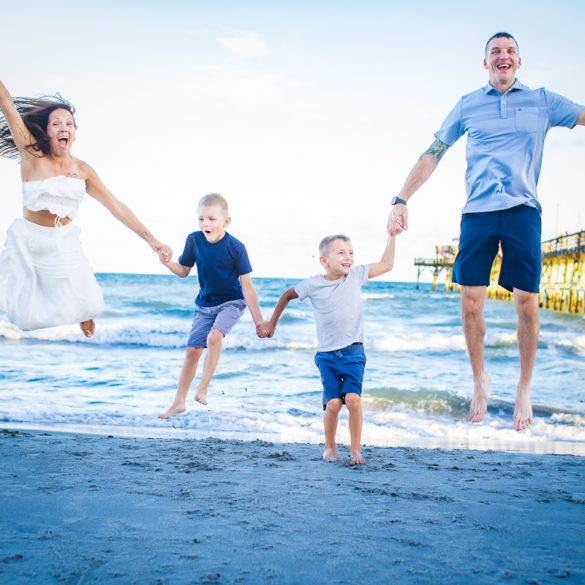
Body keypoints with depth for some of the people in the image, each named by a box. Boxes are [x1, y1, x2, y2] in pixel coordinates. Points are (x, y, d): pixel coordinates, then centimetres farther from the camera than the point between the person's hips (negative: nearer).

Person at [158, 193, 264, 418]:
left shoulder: (235, 247, -20)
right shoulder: (194, 240, -10)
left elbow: (247, 286, -15)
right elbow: (184, 271, 5)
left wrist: (258, 319, -15)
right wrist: (167, 262, -17)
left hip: (231, 302, -4)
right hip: (204, 304, 4)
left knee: (214, 336, -30)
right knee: (192, 350, 4)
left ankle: (202, 389, -15)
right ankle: (179, 402, 18)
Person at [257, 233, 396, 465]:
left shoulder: (356, 275, 2)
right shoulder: (313, 284, -3)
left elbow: (386, 264, 8)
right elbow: (287, 296, 13)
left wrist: (392, 235, 2)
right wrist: (271, 324, 20)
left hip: (353, 351, 1)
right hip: (327, 354, -1)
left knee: (353, 399, -15)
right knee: (333, 404, -8)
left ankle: (355, 449, 0)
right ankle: (330, 447, 17)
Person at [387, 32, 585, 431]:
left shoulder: (542, 102, 12)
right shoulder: (469, 105, 14)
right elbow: (432, 155, 14)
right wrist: (401, 200, 8)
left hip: (522, 211, 0)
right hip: (477, 213, 1)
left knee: (527, 302, -5)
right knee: (470, 302, -3)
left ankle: (524, 387, 13)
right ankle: (479, 378, 18)